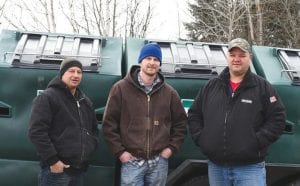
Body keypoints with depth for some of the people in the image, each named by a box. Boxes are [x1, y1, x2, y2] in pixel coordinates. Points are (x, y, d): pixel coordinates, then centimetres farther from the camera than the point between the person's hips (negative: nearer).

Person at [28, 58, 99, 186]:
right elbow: (36, 131, -16)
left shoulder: (85, 101, 17)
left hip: (80, 169, 8)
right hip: (57, 170, -7)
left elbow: (94, 129, 28)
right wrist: (52, 161, -18)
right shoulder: (47, 97, -8)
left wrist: (90, 149, 10)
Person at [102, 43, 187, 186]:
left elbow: (181, 122, 14)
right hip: (132, 161, -3)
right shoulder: (121, 88, -3)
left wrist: (172, 147, 4)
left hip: (159, 161, 3)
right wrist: (119, 151, -6)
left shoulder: (169, 92, 6)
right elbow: (109, 123, -2)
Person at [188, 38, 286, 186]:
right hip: (215, 167, 4)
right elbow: (193, 115, 15)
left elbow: (277, 119, -5)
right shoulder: (211, 86, 9)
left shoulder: (263, 87, 0)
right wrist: (200, 138, 2)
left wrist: (256, 142, -13)